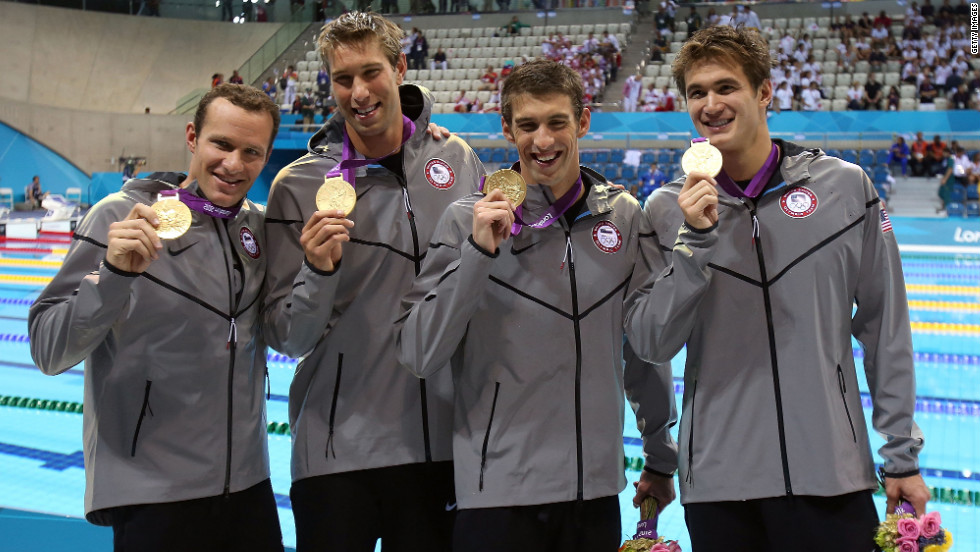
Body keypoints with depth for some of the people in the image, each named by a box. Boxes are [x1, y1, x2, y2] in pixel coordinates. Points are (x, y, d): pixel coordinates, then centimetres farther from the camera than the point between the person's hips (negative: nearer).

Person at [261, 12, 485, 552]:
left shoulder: (457, 161, 2)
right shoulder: (299, 185, -5)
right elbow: (287, 339, -6)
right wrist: (317, 271, -21)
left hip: (443, 443, 2)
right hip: (335, 452, -2)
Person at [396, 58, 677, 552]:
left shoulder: (623, 215, 3)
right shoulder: (469, 219, -6)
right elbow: (419, 357, -11)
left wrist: (661, 457, 18)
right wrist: (478, 252, -19)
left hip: (598, 492, 3)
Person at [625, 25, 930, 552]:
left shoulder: (845, 187, 1)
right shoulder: (668, 209, 2)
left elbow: (885, 329, 5)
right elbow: (650, 344, -5)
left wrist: (901, 455, 4)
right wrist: (695, 241, -15)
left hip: (830, 474, 0)